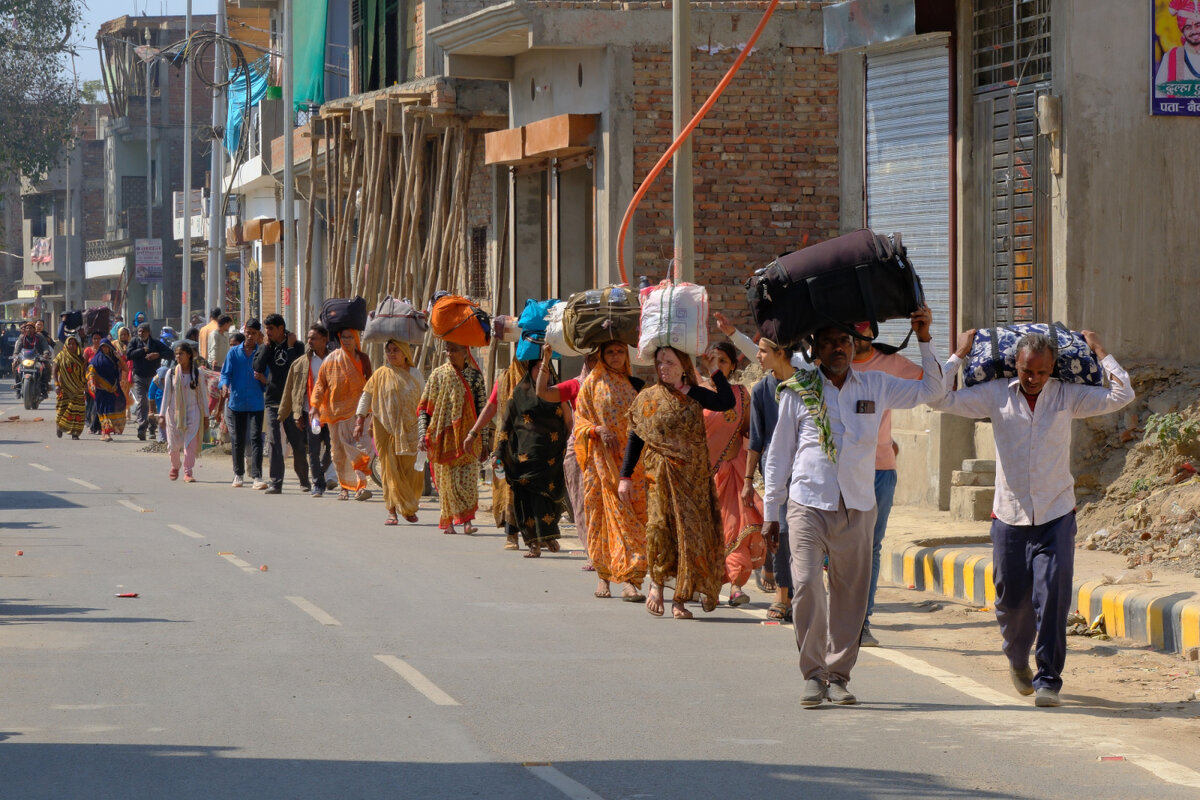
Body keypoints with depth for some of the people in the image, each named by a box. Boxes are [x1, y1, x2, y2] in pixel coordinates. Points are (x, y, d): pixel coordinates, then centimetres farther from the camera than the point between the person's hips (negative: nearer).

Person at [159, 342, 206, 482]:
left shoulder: (197, 373, 1)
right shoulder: (171, 373, 2)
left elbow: (202, 394, 6)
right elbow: (166, 394, 3)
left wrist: (205, 415, 5)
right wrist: (162, 415, -1)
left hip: (192, 411, -1)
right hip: (174, 411, 1)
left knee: (190, 443, -11)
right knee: (174, 444, 6)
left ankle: (188, 472, -7)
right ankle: (175, 467, 34)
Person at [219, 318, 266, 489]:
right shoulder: (234, 352, 6)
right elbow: (226, 373, 2)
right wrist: (224, 386, -19)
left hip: (256, 403, -2)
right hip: (236, 402, 2)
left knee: (256, 438, -10)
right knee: (238, 439, 10)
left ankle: (257, 476, -13)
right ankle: (238, 474, 22)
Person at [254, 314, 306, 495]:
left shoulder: (296, 346, 1)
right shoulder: (266, 348, 11)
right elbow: (258, 368, -5)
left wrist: (290, 346, -9)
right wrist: (267, 346, -4)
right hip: (272, 400, 3)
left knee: (297, 442, 3)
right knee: (274, 442, -5)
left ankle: (304, 480, 17)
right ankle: (275, 483, -6)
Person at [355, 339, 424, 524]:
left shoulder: (414, 374, 9)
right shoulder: (381, 374, 3)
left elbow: (422, 401, 13)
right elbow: (366, 396, 5)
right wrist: (360, 422, -4)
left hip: (409, 431, 2)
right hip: (386, 429, -2)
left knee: (410, 470, 1)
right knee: (390, 469, -4)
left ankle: (410, 508, 19)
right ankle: (392, 511, -1)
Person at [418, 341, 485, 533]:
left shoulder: (475, 376, 6)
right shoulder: (438, 375, 4)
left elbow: (481, 409, 8)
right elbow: (423, 408, 5)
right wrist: (423, 434, -6)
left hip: (467, 436, 0)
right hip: (443, 436, 0)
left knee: (468, 478, -10)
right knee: (446, 479, 0)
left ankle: (467, 521, -11)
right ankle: (448, 522, 9)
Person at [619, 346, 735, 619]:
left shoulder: (695, 396, 5)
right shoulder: (648, 398, 4)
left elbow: (727, 402, -12)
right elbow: (635, 438, 5)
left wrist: (715, 371, -8)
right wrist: (625, 476, 0)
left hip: (694, 476, 1)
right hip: (661, 475, -1)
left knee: (691, 533, -2)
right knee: (660, 526, -14)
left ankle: (681, 599, 4)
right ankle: (657, 583, 8)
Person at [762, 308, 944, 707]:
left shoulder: (876, 387, 11)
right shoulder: (797, 392, 5)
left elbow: (931, 390, 18)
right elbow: (778, 453, 10)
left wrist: (925, 340, 7)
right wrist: (771, 511, 9)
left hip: (856, 509, 2)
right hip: (808, 505, -2)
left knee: (850, 592, 3)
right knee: (806, 586, -14)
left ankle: (838, 674, 13)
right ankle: (813, 673, -4)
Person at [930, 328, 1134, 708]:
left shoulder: (1067, 396, 2)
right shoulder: (995, 395, 0)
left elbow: (1122, 395, -3)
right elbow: (938, 398, -3)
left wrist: (1100, 352, 2)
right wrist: (959, 356, 0)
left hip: (1056, 516, -1)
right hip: (1010, 516, 1)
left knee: (1052, 597, -13)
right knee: (1011, 600, 8)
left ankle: (1048, 679, -8)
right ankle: (1017, 659, 37)